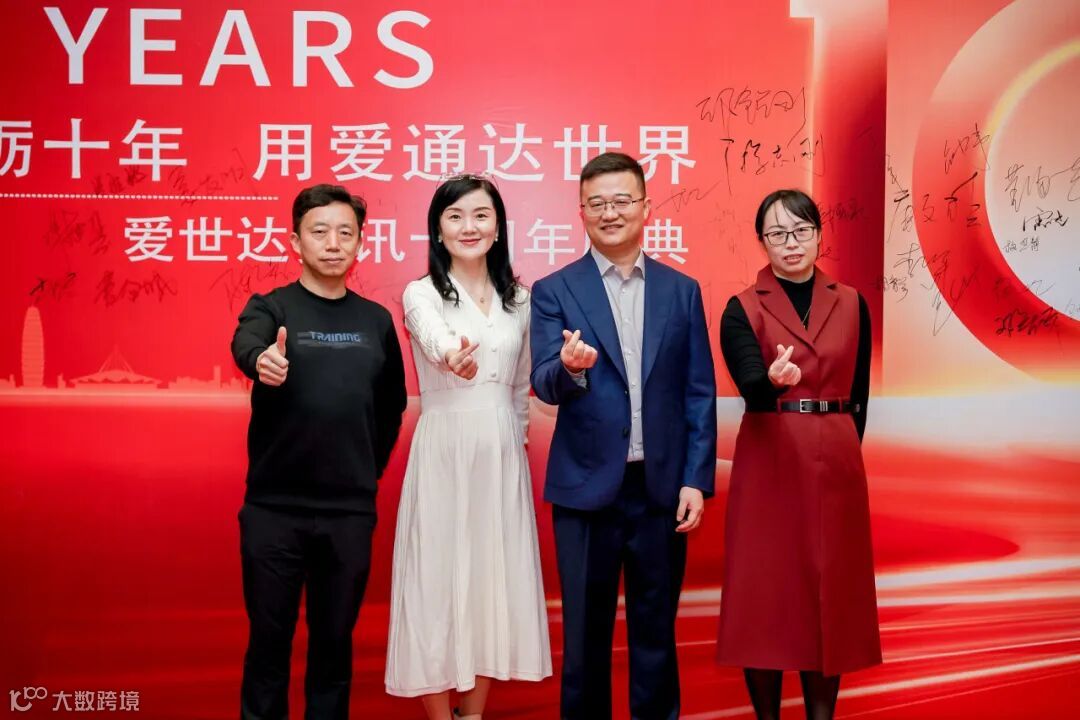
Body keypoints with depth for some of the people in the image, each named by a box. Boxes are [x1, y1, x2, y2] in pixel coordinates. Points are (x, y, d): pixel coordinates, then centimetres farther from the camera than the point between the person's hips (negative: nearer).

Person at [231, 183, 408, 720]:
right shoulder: (269, 307, -3)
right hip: (274, 508, -2)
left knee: (334, 641, 12)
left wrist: (372, 465, 7)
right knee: (269, 639, 8)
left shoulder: (376, 319, 6)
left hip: (351, 510, 2)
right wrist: (261, 360, -47)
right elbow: (245, 344, -25)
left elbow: (392, 403, 15)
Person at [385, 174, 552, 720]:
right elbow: (437, 340, -30)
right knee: (438, 577, 0)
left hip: (503, 455, 4)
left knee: (494, 577, 8)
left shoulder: (518, 299, 8)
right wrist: (452, 356, -50)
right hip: (443, 454, -4)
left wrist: (512, 438, 11)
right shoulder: (421, 294, -5)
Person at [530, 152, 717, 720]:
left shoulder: (681, 290, 5)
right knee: (585, 632, 11)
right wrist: (570, 367, -32)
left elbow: (700, 394, 4)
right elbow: (544, 385, -10)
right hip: (587, 487, -1)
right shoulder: (553, 291, -1)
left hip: (663, 487, 2)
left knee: (656, 628, 13)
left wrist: (696, 480, -2)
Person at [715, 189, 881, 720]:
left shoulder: (852, 305, 7)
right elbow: (749, 386, -18)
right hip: (768, 463, -2)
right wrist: (774, 380, -38)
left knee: (831, 594, 7)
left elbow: (858, 395, 12)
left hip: (836, 464, 3)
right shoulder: (742, 310, -2)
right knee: (765, 592, 1)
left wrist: (841, 451, 9)